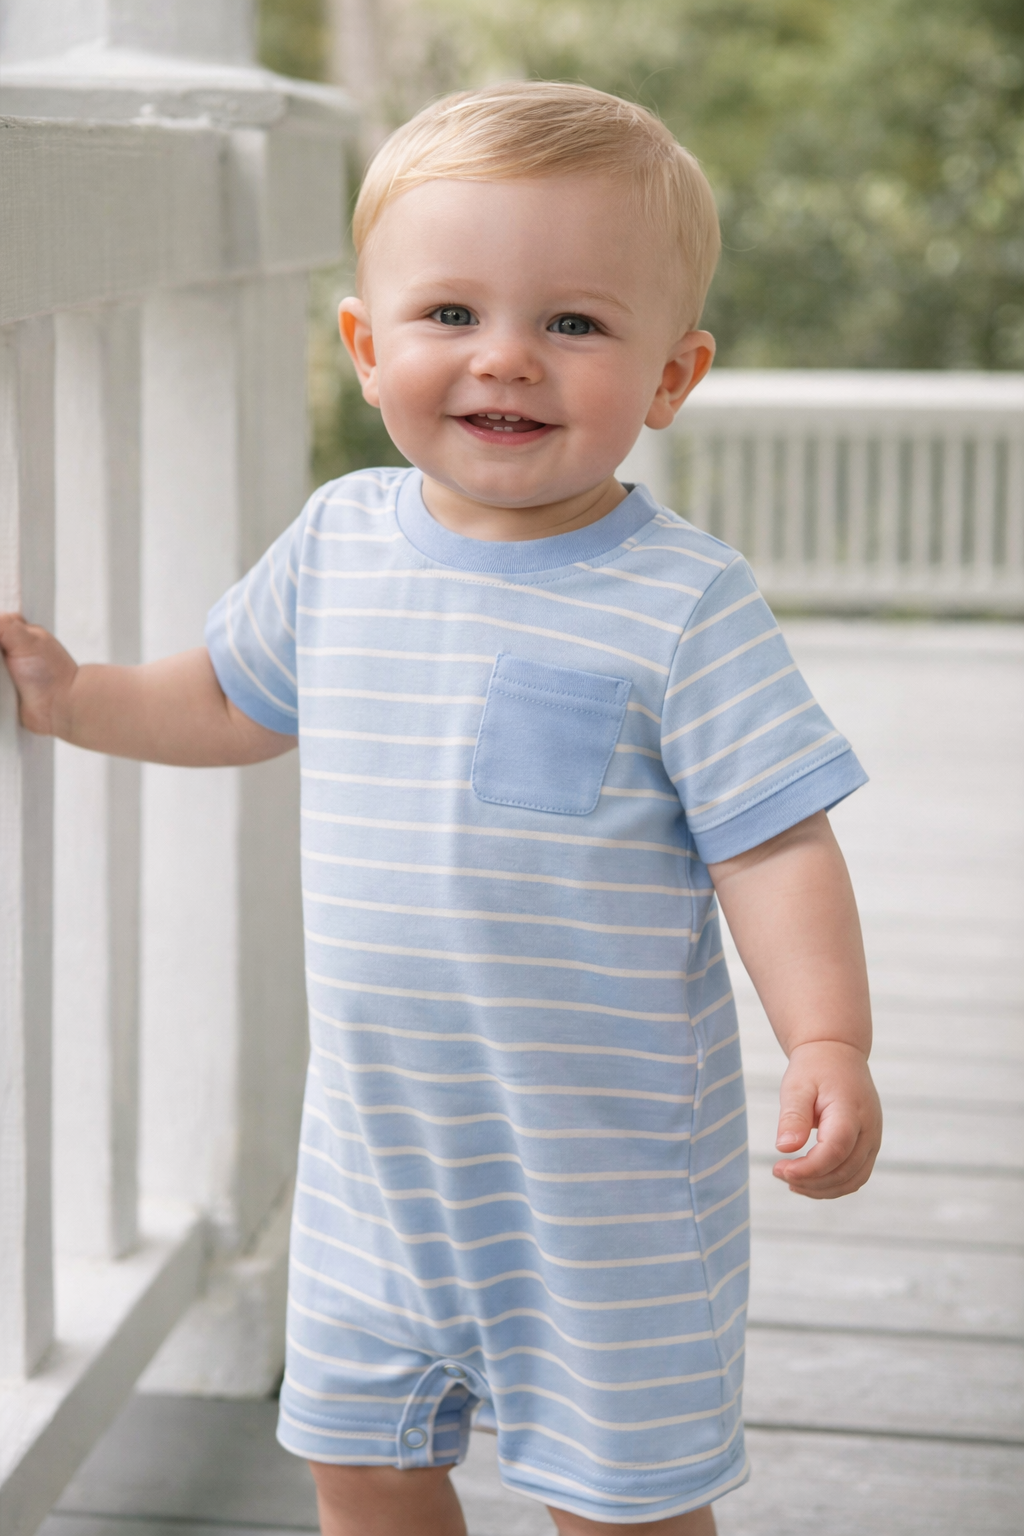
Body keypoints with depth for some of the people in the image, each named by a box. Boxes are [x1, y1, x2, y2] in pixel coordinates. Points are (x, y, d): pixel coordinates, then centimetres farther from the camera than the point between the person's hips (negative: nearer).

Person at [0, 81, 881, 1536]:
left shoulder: (681, 599, -16)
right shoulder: (337, 544, 0)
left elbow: (772, 841, -16)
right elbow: (233, 702, 19)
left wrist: (829, 1046, -26)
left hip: (606, 1163, -5)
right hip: (378, 1140, 5)